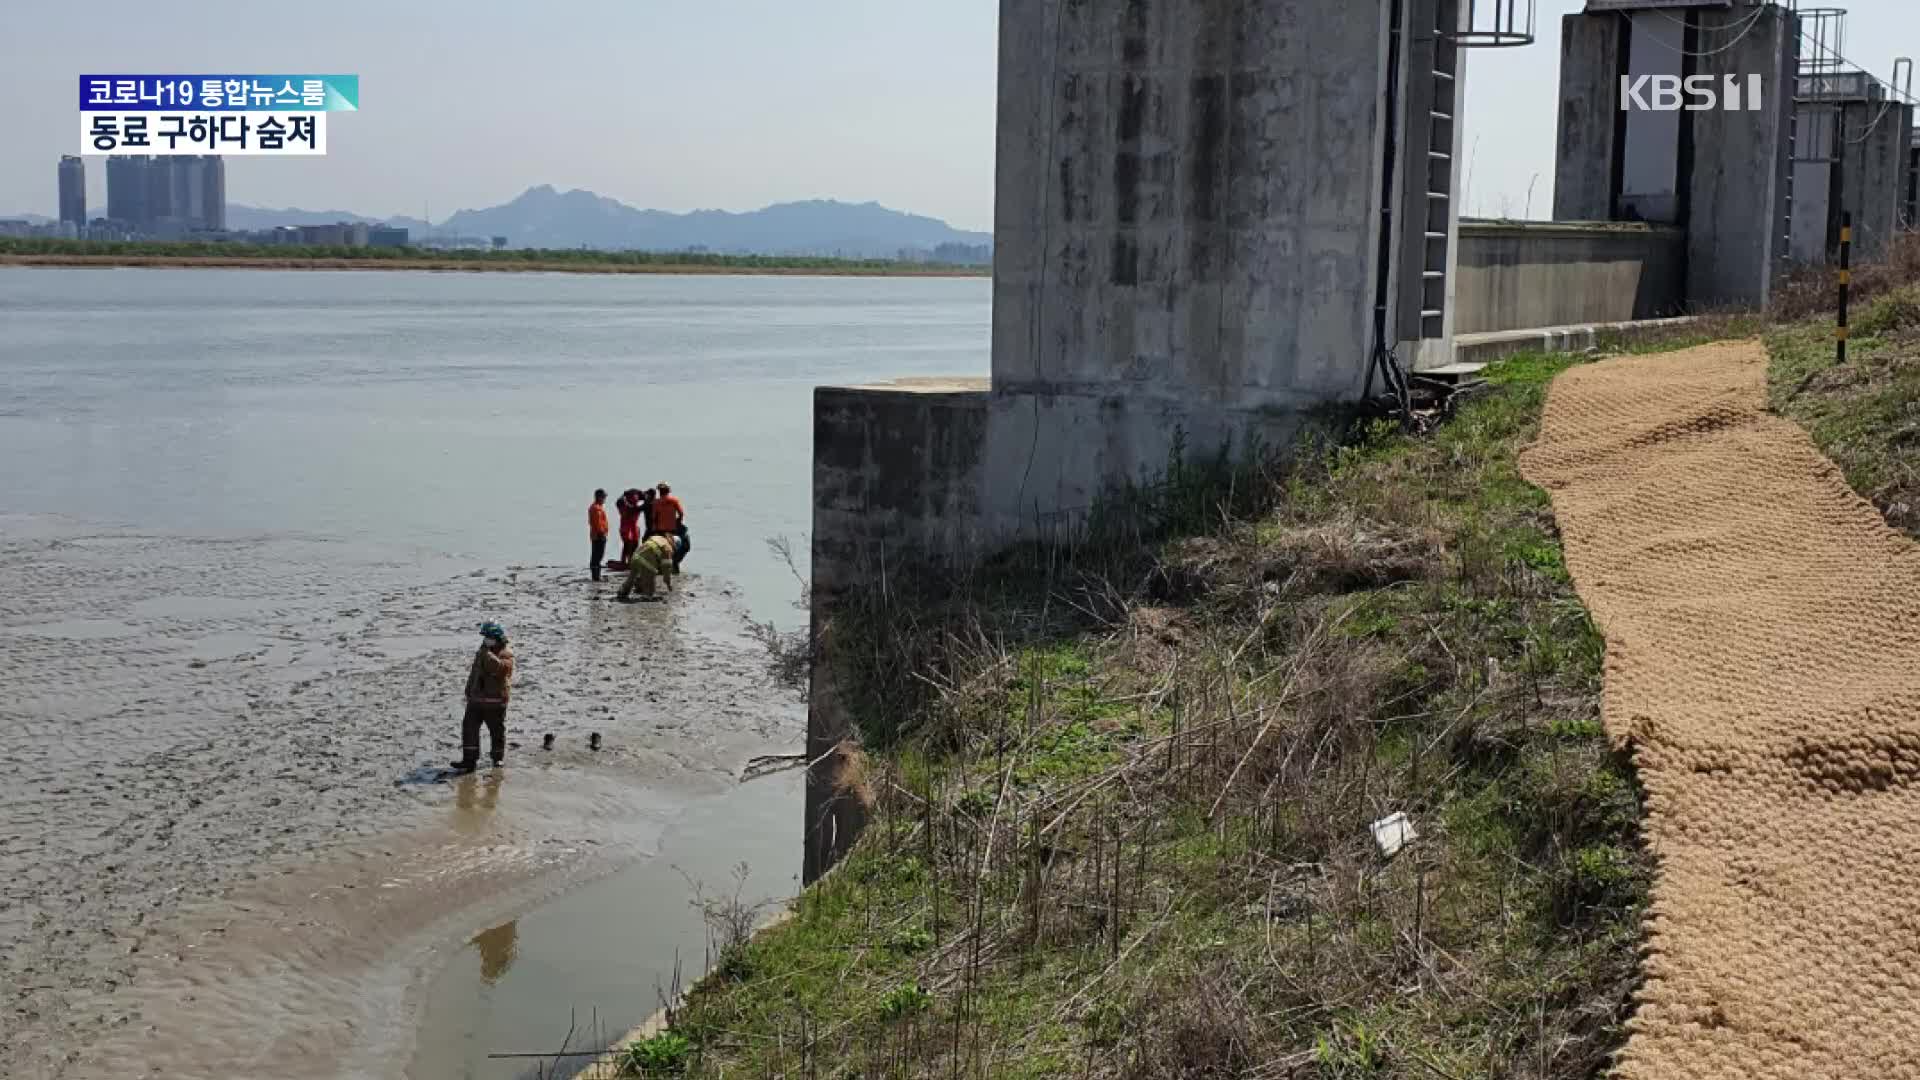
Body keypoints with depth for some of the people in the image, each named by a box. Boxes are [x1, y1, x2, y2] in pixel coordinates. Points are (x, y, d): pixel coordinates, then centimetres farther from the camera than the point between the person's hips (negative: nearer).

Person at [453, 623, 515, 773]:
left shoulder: (506, 653, -9)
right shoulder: (482, 652, 14)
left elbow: (499, 667, -30)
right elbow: (473, 673, 24)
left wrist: (487, 654, -34)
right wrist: (469, 692, 22)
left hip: (495, 701, -6)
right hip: (476, 699, 6)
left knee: (497, 730, 6)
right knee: (469, 726, -5)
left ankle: (498, 758, 24)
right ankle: (469, 760, -7)